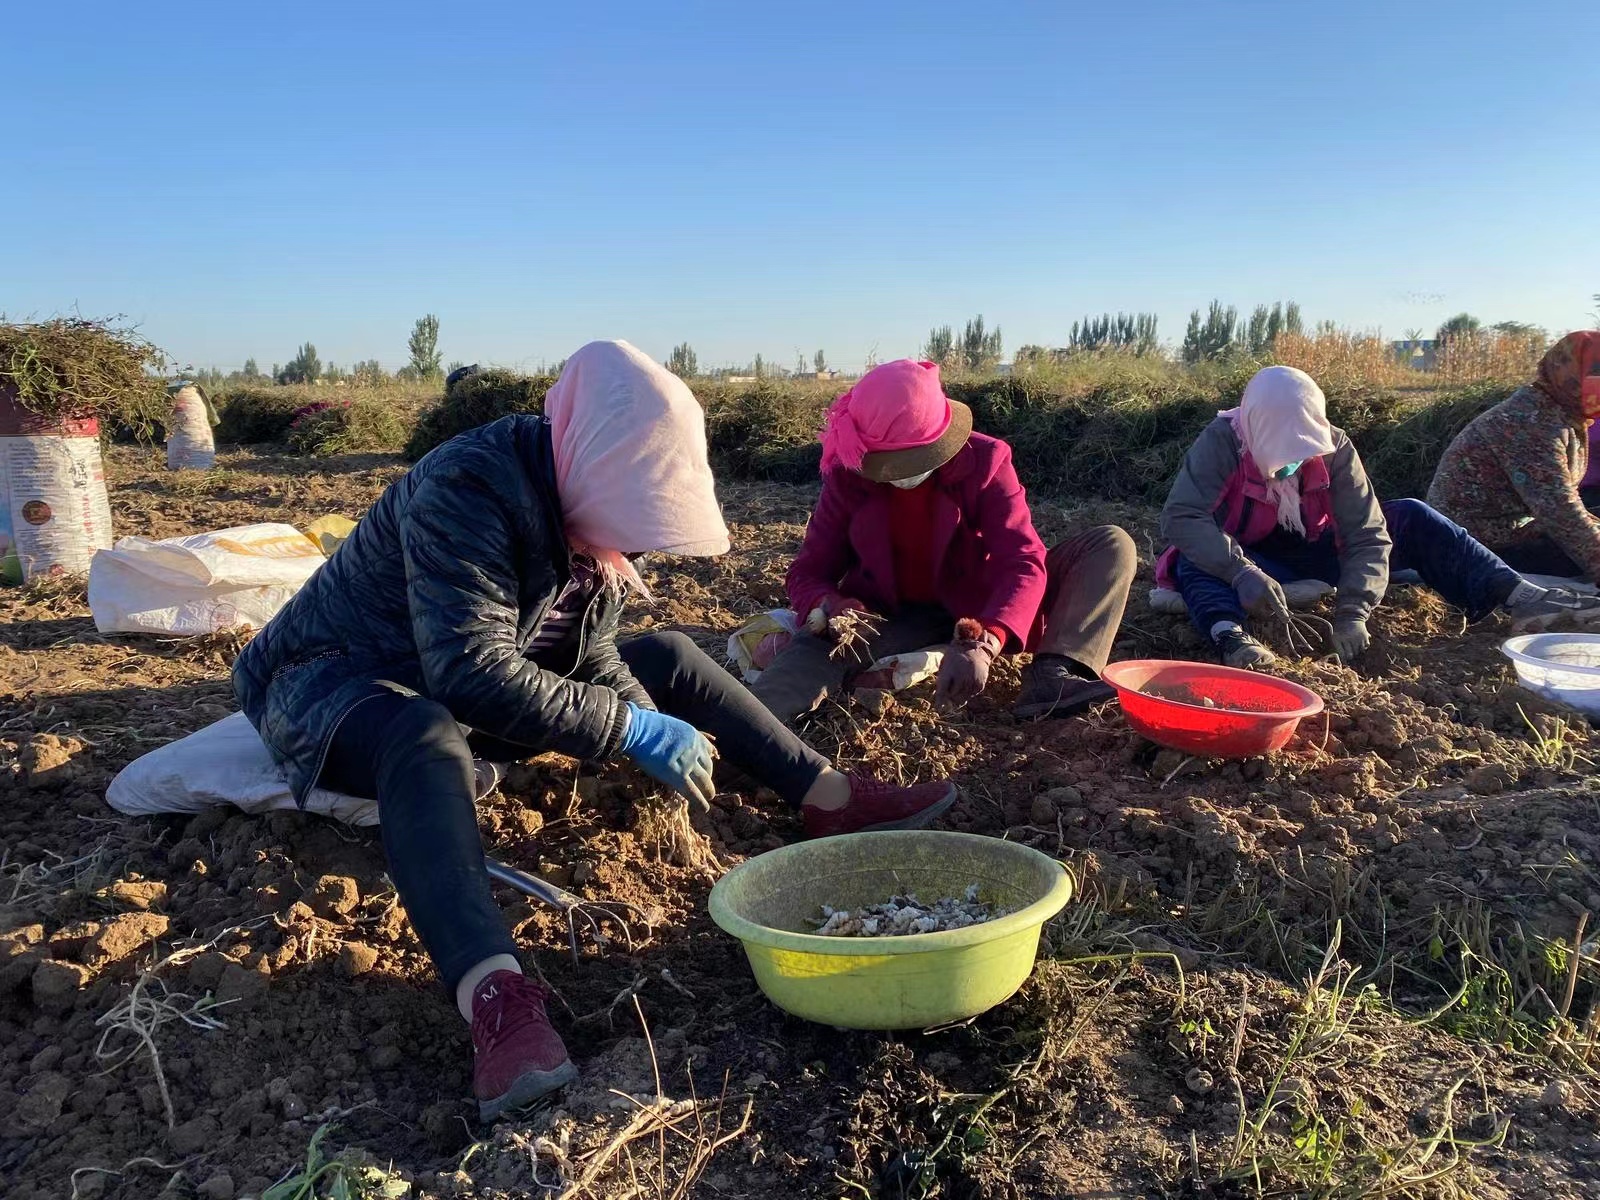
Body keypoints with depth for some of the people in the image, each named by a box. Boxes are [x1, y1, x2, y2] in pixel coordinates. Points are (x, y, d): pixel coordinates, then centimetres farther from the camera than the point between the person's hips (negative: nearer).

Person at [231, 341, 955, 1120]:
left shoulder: (587, 509, -4)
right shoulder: (467, 490, -30)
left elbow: (592, 660, 0)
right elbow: (473, 675, -39)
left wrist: (661, 732, -19)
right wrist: (635, 732, -35)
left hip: (463, 693, 8)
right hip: (334, 679, -7)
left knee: (667, 656, 2)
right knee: (425, 738, -44)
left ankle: (831, 799, 0)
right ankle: (494, 995, -58)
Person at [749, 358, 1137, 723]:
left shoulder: (984, 461, -17)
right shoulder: (847, 477, -12)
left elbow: (1024, 561, -27)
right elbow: (808, 573, -8)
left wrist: (983, 642, -47)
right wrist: (832, 610, -35)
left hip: (981, 611, 1)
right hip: (893, 620, 0)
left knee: (1113, 544, -18)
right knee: (820, 644, -33)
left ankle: (1052, 674, -40)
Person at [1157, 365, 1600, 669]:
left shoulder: (1333, 448, -15)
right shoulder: (1223, 441, -24)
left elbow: (1367, 536, -20)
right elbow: (1180, 517, -35)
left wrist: (1352, 611, -35)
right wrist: (1242, 573, -49)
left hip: (1314, 552, 3)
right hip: (1251, 559, -3)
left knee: (1411, 518, -15)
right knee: (1191, 560, -37)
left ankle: (1519, 598, -19)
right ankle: (1232, 638, -62)